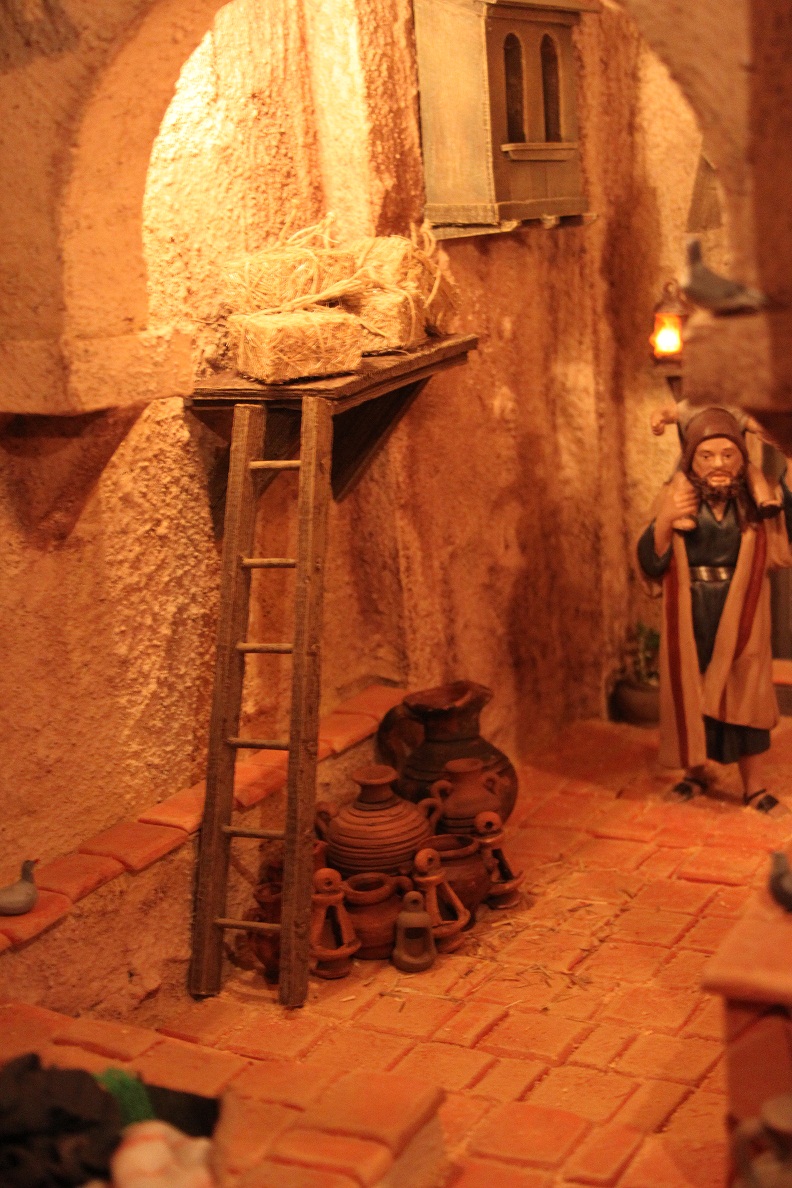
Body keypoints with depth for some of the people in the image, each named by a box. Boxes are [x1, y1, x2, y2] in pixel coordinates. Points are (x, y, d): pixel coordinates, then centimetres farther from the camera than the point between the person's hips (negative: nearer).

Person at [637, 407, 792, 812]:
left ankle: (753, 787, 14)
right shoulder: (676, 497, -4)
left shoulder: (755, 499, -2)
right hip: (690, 618, 0)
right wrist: (665, 521, -25)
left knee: (743, 696, 4)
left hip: (740, 616, 0)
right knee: (690, 693, 8)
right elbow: (650, 564, -8)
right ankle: (695, 770, 27)